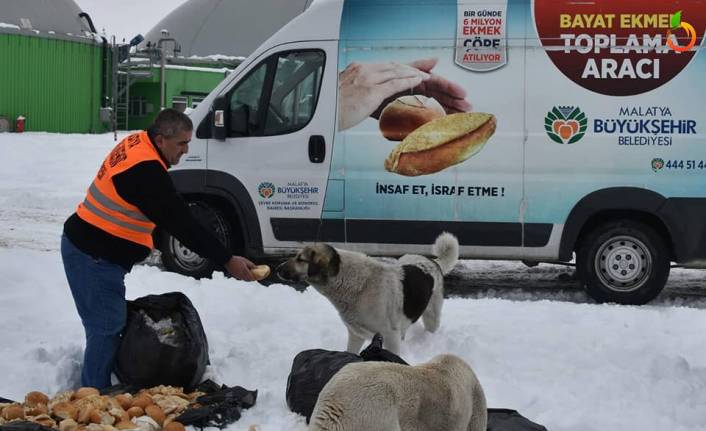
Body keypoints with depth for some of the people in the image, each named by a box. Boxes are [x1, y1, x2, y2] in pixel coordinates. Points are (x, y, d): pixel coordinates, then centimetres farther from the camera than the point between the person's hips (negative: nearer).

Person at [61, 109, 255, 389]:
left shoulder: (135, 145, 5)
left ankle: (93, 391, 25)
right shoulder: (146, 171, -25)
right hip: (94, 257, -10)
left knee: (108, 324, 16)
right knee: (107, 327, -5)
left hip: (84, 246, 10)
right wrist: (227, 261, -20)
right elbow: (182, 223, -24)